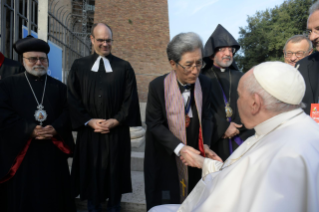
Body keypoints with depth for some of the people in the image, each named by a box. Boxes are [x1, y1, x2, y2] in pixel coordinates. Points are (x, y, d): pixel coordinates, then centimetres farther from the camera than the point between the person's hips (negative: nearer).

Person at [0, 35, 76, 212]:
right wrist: (30, 130, -17)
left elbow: (68, 112, 3)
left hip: (53, 152, 2)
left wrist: (55, 129, -16)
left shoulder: (59, 87, 11)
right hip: (20, 151, -1)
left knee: (54, 197, 9)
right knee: (22, 198, 7)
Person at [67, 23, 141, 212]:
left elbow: (130, 99, 1)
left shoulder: (124, 67, 6)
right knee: (91, 174, 8)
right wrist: (89, 121, -9)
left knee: (115, 173, 9)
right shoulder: (79, 66, 7)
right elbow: (73, 99, 2)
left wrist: (115, 121, -10)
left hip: (117, 132, 0)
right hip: (89, 132, 1)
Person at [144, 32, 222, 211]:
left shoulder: (205, 84, -9)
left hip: (194, 156, 3)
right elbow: (155, 124, -15)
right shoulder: (158, 86, -18)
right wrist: (180, 148, -26)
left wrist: (205, 145, -16)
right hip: (165, 157, -2)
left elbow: (207, 117, -1)